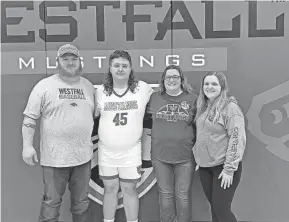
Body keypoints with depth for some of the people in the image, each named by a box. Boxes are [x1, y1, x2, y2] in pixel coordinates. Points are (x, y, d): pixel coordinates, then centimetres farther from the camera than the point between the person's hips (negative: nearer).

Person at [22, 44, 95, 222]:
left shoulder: (88, 86, 8)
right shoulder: (44, 86, -4)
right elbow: (30, 118, -4)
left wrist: (91, 141, 12)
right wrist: (27, 145, -11)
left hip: (83, 155, 4)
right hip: (55, 157, -3)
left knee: (82, 201, 17)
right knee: (51, 202, 8)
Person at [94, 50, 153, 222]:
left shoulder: (143, 88, -8)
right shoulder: (101, 91, -3)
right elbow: (93, 115, 10)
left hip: (131, 151, -1)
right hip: (106, 151, 2)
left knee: (129, 190, 11)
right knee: (110, 189, 15)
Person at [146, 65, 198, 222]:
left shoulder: (193, 99, -3)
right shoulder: (155, 97, 1)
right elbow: (146, 114, 13)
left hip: (185, 156, -1)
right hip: (160, 156, 2)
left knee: (183, 195, 10)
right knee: (165, 194, 14)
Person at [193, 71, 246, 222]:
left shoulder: (230, 107, -13)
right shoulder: (203, 107, 8)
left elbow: (237, 139, -18)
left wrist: (229, 169, -19)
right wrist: (198, 156, 10)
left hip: (223, 166, -6)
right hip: (205, 165, 7)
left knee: (222, 209, -2)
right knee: (214, 207, 15)